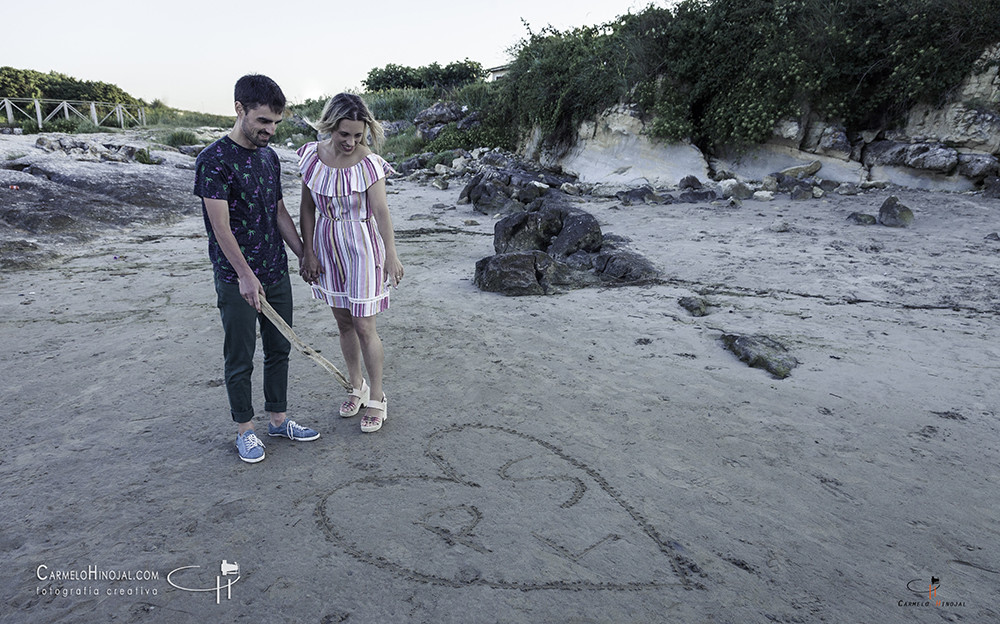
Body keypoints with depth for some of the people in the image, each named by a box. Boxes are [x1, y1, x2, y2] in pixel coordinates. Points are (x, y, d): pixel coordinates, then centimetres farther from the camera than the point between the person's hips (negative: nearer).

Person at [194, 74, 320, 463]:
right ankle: (245, 430, 22)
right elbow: (221, 226, -18)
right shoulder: (214, 160, -13)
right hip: (237, 280, -7)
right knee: (240, 359, 6)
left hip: (276, 273, 7)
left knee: (279, 349, 14)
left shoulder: (269, 157, 9)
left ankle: (278, 420, 29)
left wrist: (304, 255, 13)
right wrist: (246, 275, -24)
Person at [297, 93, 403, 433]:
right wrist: (308, 253, -1)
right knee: (343, 322, 14)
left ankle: (376, 398, 16)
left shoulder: (369, 163, -14)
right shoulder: (312, 156, -2)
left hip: (361, 249, -4)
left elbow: (381, 211, -23)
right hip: (327, 248, 5)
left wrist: (391, 255, -33)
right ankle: (357, 387, 33)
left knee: (364, 327, -1)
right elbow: (307, 208, 2)